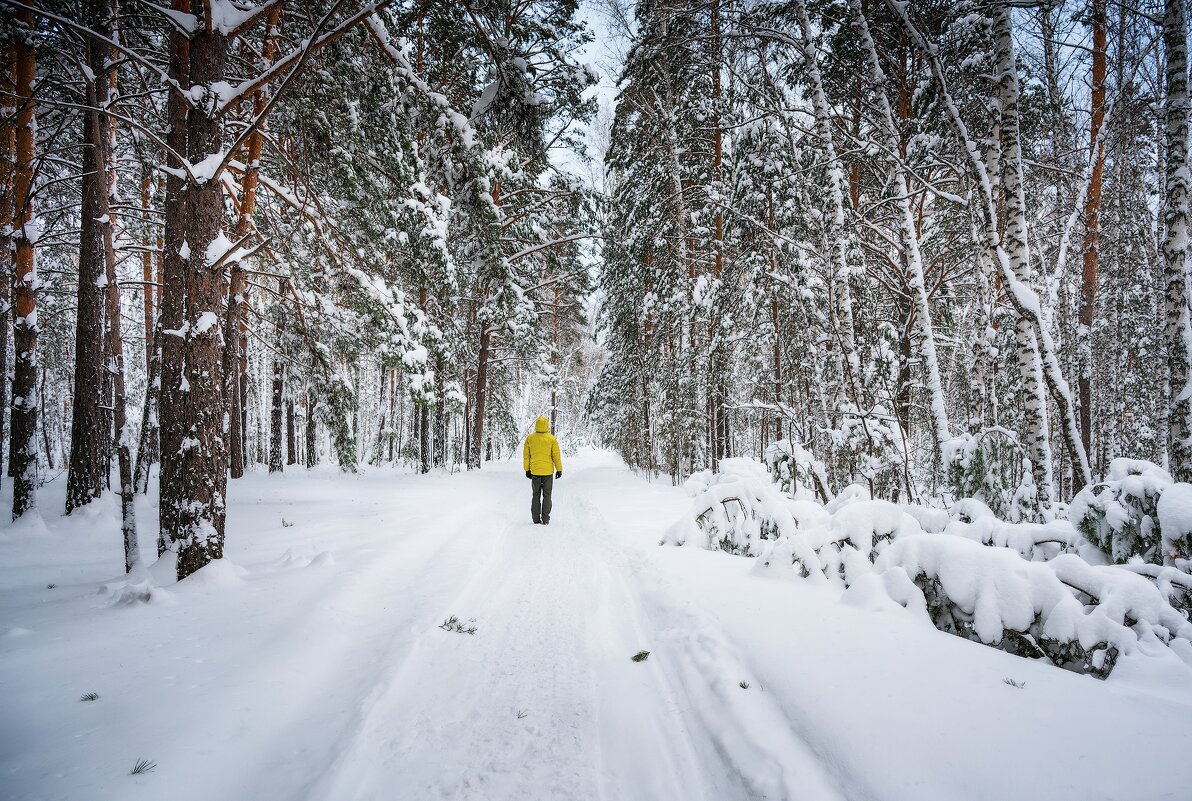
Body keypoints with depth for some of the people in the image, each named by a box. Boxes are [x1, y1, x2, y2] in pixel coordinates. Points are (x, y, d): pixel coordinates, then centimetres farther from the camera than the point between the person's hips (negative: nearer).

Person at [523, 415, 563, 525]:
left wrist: (527, 469, 12)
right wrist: (559, 469, 3)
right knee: (547, 495, 6)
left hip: (535, 471, 2)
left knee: (536, 495, 12)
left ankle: (536, 519, 10)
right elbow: (556, 455, -6)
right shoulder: (551, 439, -9)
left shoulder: (530, 438, -2)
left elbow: (526, 455, 3)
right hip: (548, 471, -2)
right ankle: (545, 519, 3)